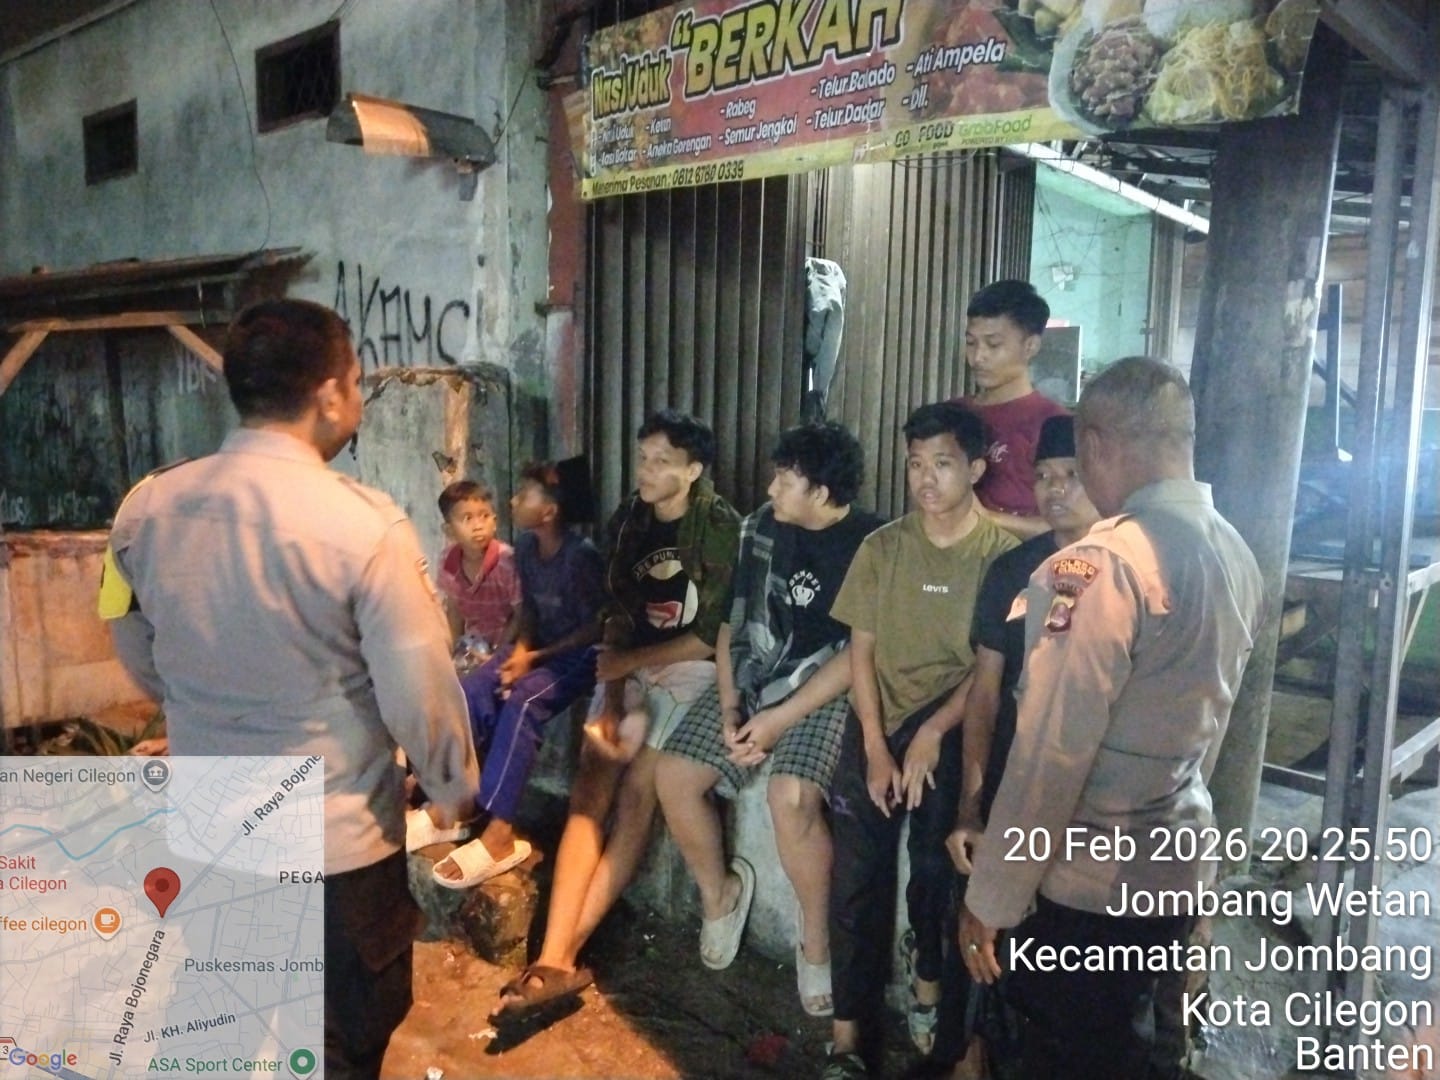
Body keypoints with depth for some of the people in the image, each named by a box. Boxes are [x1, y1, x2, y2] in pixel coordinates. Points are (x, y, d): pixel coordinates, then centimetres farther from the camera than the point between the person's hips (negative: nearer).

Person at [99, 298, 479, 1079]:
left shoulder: (145, 508, -6)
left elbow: (141, 661, 9)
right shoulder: (365, 526, -25)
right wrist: (453, 784, 2)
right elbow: (419, 692, -18)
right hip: (336, 839, -5)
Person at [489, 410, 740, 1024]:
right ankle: (555, 959, -19)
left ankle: (561, 954, -17)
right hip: (631, 665, 5)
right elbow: (617, 617, 5)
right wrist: (611, 697, -9)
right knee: (589, 791, -13)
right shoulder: (627, 523, 6)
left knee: (636, 790, -20)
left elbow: (712, 637, -12)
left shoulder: (722, 529, -11)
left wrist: (623, 664, -8)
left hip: (692, 668, -5)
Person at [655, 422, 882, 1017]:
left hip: (824, 690, -5)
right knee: (673, 774, -10)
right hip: (752, 678, 6)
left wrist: (782, 718, -20)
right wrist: (729, 706, -5)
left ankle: (815, 939, -4)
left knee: (791, 796, -30)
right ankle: (718, 892, 18)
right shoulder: (761, 527, 4)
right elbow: (733, 623, 7)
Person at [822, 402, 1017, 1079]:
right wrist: (876, 748, -6)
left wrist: (933, 732, -15)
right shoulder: (882, 547, 4)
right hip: (877, 725, 2)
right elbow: (861, 651, 2)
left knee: (938, 867, -3)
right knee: (858, 880, -2)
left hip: (954, 730, -2)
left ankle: (928, 979, 27)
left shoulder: (1000, 554, -2)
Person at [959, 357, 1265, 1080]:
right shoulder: (1237, 556, 3)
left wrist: (991, 898, -15)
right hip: (1176, 862, 8)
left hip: (1084, 883, -8)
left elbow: (1051, 750, -22)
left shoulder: (1105, 562, -23)